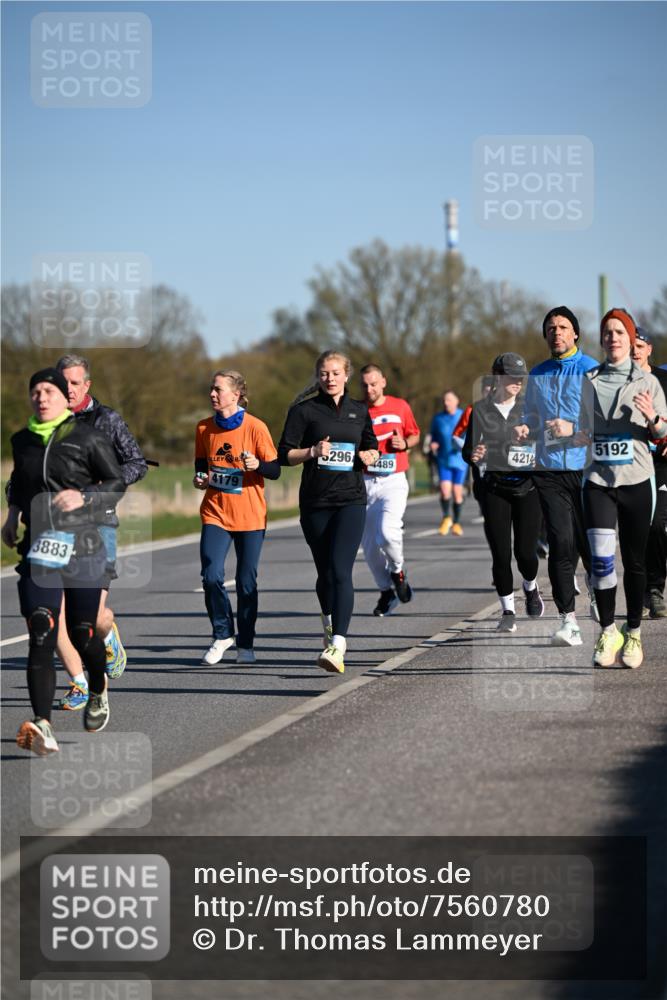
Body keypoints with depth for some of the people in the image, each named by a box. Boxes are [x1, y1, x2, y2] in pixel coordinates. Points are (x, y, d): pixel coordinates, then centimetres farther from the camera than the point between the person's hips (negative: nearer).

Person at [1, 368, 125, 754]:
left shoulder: (87, 439, -4)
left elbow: (118, 482, -2)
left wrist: (83, 496, -17)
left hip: (83, 548, -2)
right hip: (39, 549, 2)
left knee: (82, 634, 9)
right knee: (41, 637, -14)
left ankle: (99, 692, 43)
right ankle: (42, 727, -23)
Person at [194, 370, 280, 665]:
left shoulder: (255, 427, -7)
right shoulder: (204, 428, 5)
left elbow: (275, 470, -5)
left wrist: (257, 464, -25)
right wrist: (200, 478, -2)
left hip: (250, 516, -3)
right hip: (215, 512, 3)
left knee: (247, 582, 3)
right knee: (211, 576, -12)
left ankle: (246, 644, 19)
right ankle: (222, 634, 8)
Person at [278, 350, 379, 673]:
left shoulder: (359, 411, 10)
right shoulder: (304, 410, 2)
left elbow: (371, 447, 22)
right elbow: (284, 454, -2)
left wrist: (369, 456, 0)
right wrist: (313, 451, -18)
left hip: (351, 501, 0)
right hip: (315, 502, 0)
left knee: (341, 571, -16)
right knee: (325, 572, 12)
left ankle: (338, 646, -25)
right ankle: (330, 625, 41)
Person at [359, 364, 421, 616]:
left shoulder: (400, 407, 3)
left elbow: (414, 435, 16)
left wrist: (405, 444, -5)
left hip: (393, 481, -2)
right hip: (364, 482, 2)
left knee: (387, 532, -25)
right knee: (369, 544, 5)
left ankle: (397, 570, 6)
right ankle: (387, 591, 25)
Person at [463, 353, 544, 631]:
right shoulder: (481, 410, 2)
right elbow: (467, 450, 6)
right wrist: (473, 455, -16)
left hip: (528, 486, 0)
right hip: (495, 489, 0)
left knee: (525, 551, -4)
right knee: (501, 554, -2)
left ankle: (530, 587, 29)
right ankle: (507, 610, 12)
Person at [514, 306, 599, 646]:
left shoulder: (592, 371, 0)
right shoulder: (538, 375, 14)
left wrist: (573, 429, -19)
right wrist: (523, 431, 1)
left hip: (585, 468, -2)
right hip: (549, 469, 3)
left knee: (588, 542, 3)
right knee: (561, 544, -8)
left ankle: (597, 595, 33)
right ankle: (567, 619, -8)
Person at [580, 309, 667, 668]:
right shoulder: (588, 381, 8)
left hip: (636, 480, -1)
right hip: (598, 480, 1)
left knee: (634, 561, 5)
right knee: (601, 558, -10)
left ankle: (633, 633, 14)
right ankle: (608, 632, 0)